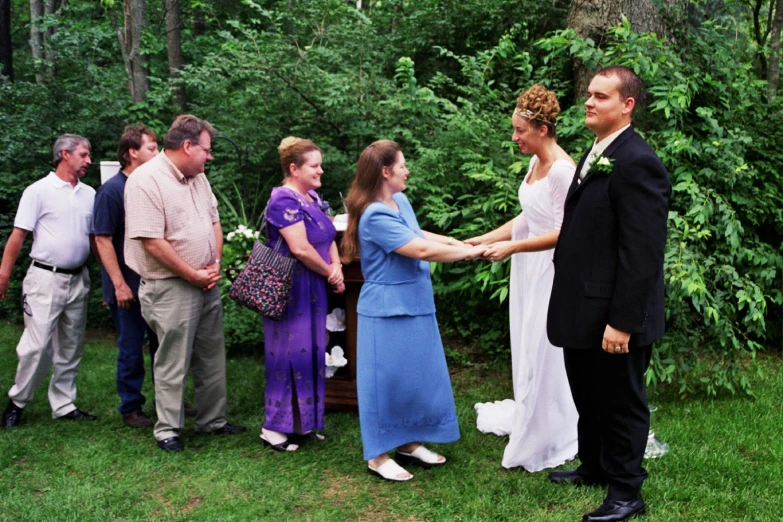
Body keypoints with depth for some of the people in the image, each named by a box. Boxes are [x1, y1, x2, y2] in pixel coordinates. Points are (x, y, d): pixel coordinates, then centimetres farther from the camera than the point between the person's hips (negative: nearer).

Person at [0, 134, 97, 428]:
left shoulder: (89, 194, 9)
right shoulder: (39, 191, -6)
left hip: (78, 279, 5)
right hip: (46, 278, -5)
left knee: (70, 348, 10)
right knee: (37, 345, -5)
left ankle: (63, 405, 21)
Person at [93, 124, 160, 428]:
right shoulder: (111, 190, -11)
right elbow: (103, 240, -13)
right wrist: (119, 284, -17)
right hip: (128, 286, -6)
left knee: (161, 343, 14)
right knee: (131, 349, 5)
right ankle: (131, 409, 19)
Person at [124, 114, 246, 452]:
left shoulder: (197, 177, 10)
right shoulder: (146, 180, -17)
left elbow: (214, 222, 17)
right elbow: (152, 241, -21)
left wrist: (215, 264, 1)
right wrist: (193, 275, -15)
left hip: (206, 283, 8)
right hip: (171, 288, -8)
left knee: (212, 358, 16)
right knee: (173, 363, 2)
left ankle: (212, 420, 30)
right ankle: (167, 430, 18)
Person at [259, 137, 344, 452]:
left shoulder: (313, 198, 12)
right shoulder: (284, 200, -17)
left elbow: (328, 238, 14)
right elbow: (300, 248, -24)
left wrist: (336, 267, -4)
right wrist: (329, 272, -11)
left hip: (314, 289, 9)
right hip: (291, 290, -9)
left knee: (311, 352, 13)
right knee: (289, 352, -3)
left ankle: (304, 420, 25)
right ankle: (274, 427, 8)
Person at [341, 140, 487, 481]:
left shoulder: (400, 201, 7)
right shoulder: (376, 216, -21)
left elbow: (419, 236, 20)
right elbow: (422, 250, -24)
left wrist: (458, 243, 9)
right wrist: (469, 253, -15)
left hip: (414, 305, 9)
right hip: (387, 309, -9)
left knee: (418, 375, 15)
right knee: (387, 378, 1)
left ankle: (409, 443, 30)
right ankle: (377, 455, 15)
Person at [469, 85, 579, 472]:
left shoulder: (563, 170, -20)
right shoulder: (536, 163, 8)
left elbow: (564, 233, -23)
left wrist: (511, 247, -23)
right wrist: (479, 241, 10)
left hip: (550, 270, -9)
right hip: (529, 269, 9)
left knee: (543, 351, 3)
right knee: (528, 346, 17)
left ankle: (547, 438, 20)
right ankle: (529, 415, 34)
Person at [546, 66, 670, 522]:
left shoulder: (637, 162, -19)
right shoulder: (596, 155, 12)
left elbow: (642, 253, -22)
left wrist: (622, 322, -23)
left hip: (614, 317, -9)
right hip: (584, 312, 9)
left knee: (621, 403, 8)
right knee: (589, 398, 23)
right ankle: (594, 467, 42)